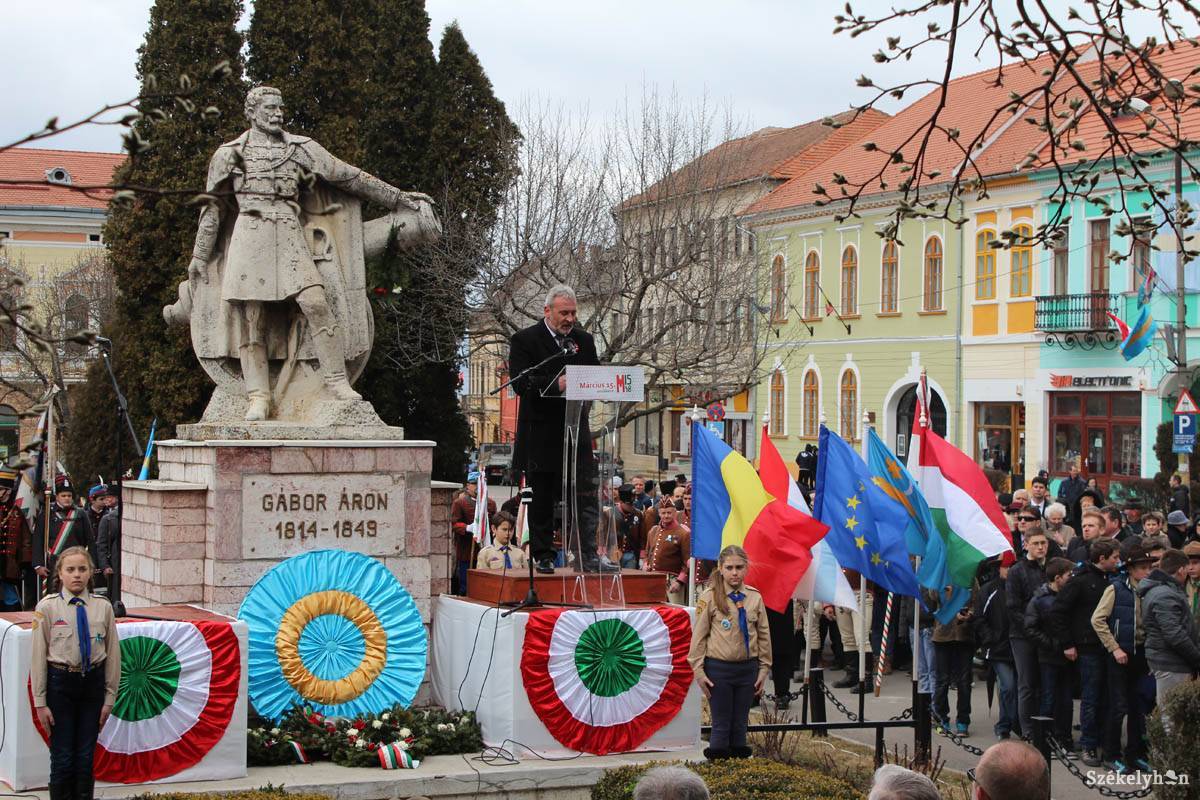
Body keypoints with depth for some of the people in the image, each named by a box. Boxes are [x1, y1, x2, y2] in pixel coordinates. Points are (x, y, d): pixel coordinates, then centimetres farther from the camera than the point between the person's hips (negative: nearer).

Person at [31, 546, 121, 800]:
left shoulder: (103, 607, 0)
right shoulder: (48, 607, -6)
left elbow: (113, 654, 4)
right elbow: (38, 656, -4)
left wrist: (109, 698, 3)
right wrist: (40, 702, -5)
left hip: (93, 682, 2)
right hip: (60, 683, -2)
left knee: (86, 757, 7)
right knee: (62, 758, 1)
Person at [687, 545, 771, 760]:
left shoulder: (754, 597, 3)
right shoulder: (710, 597, -6)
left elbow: (763, 635, 9)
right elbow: (699, 636, -4)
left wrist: (764, 669, 7)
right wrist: (699, 671, -7)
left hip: (747, 668, 3)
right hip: (719, 668, -3)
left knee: (740, 723, 10)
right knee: (721, 724, 1)